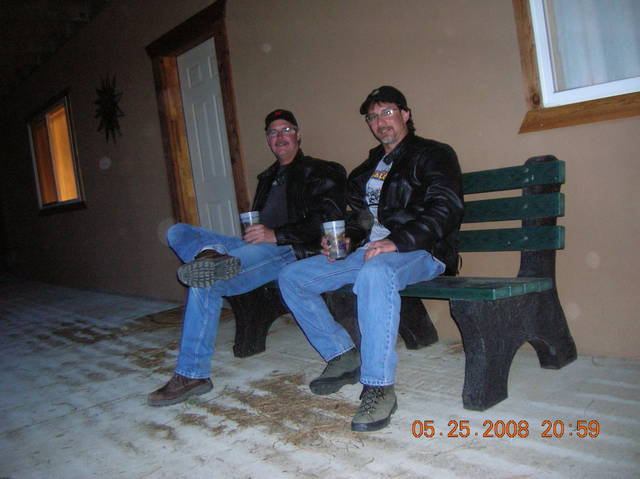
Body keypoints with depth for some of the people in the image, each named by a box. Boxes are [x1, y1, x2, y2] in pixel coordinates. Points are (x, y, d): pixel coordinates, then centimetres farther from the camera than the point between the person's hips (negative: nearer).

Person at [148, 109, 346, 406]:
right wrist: (252, 235, 6)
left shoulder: (319, 172, 7)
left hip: (288, 250, -9)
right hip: (253, 248, 9)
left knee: (206, 283, -29)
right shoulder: (268, 178, 31)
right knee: (178, 231, -2)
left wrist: (275, 235, -18)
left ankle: (193, 375, -22)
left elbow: (327, 222, -8)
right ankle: (212, 257, -36)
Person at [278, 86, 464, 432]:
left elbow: (447, 208, -13)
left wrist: (399, 241, -26)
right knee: (291, 278, -2)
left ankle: (379, 387, -35)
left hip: (418, 252, -8)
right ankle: (343, 356, 4)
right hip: (366, 250, 8)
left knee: (375, 273, -43)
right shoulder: (369, 167, 25)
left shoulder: (433, 155, 3)